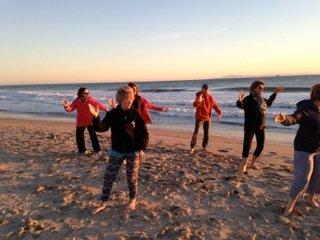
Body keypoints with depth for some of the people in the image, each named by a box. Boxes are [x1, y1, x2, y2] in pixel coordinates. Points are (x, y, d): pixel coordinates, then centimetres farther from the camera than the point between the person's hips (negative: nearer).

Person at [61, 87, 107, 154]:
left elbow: (98, 104, -20)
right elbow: (71, 108, -7)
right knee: (79, 136, 10)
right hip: (81, 122, 3)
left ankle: (97, 150, 10)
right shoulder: (76, 101, -4)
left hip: (90, 121, -3)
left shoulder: (90, 99, -12)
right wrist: (66, 106, -27)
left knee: (93, 136, 1)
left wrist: (105, 109, -31)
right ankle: (82, 150, 25)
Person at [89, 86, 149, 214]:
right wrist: (96, 117, -28)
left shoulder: (136, 114, -10)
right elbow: (102, 127, -11)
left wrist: (141, 149, -11)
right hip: (116, 151, 2)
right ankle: (104, 203, 22)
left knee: (132, 178, 10)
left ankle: (132, 200, 34)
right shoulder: (112, 114, -5)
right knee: (108, 177, 5)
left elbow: (144, 133, -5)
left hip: (133, 152, -2)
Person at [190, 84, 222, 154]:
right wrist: (199, 101, -43)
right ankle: (192, 147, 0)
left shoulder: (210, 98, 2)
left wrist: (219, 112, -13)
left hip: (207, 117, 3)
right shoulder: (199, 96, -8)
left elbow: (215, 106, 4)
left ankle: (204, 146, 22)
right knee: (196, 132, -8)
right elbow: (194, 105, -23)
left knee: (206, 133, 7)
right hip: (199, 117, -3)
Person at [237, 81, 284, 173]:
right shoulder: (248, 98, -14)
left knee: (261, 146, 12)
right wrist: (239, 100, -54)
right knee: (247, 145, -5)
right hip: (250, 126, -8)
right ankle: (243, 166, 8)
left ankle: (252, 163, 28)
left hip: (260, 126, 8)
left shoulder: (261, 99, 10)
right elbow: (241, 105, -32)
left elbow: (269, 103, 31)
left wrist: (275, 93, 31)